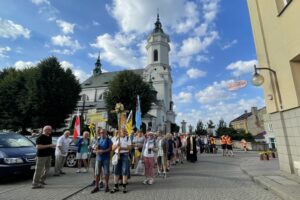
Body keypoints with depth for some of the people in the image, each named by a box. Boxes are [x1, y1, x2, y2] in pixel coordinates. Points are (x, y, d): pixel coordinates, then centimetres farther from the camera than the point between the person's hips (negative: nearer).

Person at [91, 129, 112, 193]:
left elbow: (110, 148, -7)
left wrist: (103, 151, -17)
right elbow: (96, 149, 9)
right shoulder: (98, 140, 10)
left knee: (106, 173, 3)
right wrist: (97, 151, -12)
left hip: (106, 158, -3)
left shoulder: (108, 140, -1)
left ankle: (106, 186, 18)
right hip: (98, 158, 3)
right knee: (97, 173, 6)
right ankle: (97, 186, 20)